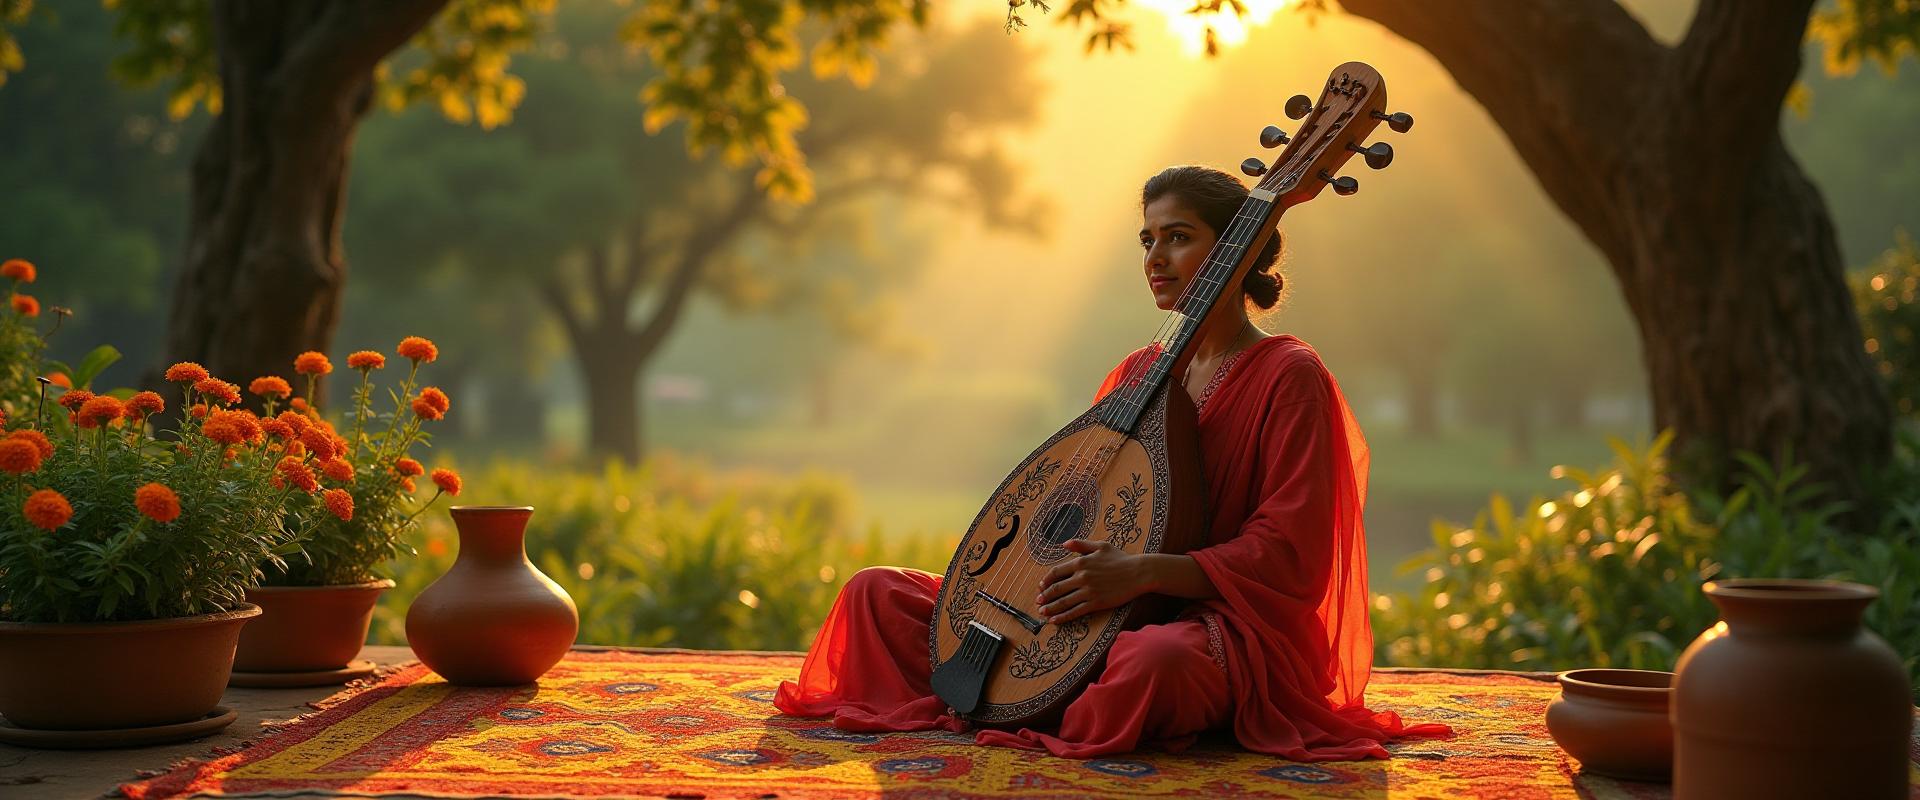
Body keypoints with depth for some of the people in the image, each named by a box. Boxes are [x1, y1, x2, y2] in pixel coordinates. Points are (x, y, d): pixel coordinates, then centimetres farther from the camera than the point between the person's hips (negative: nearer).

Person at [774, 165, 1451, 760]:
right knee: (877, 591, 0)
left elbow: (1287, 557, -15)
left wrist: (1141, 573, -26)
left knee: (1159, 659, -45)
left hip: (1228, 625, -6)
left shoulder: (1290, 378, -7)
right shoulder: (1138, 374, 15)